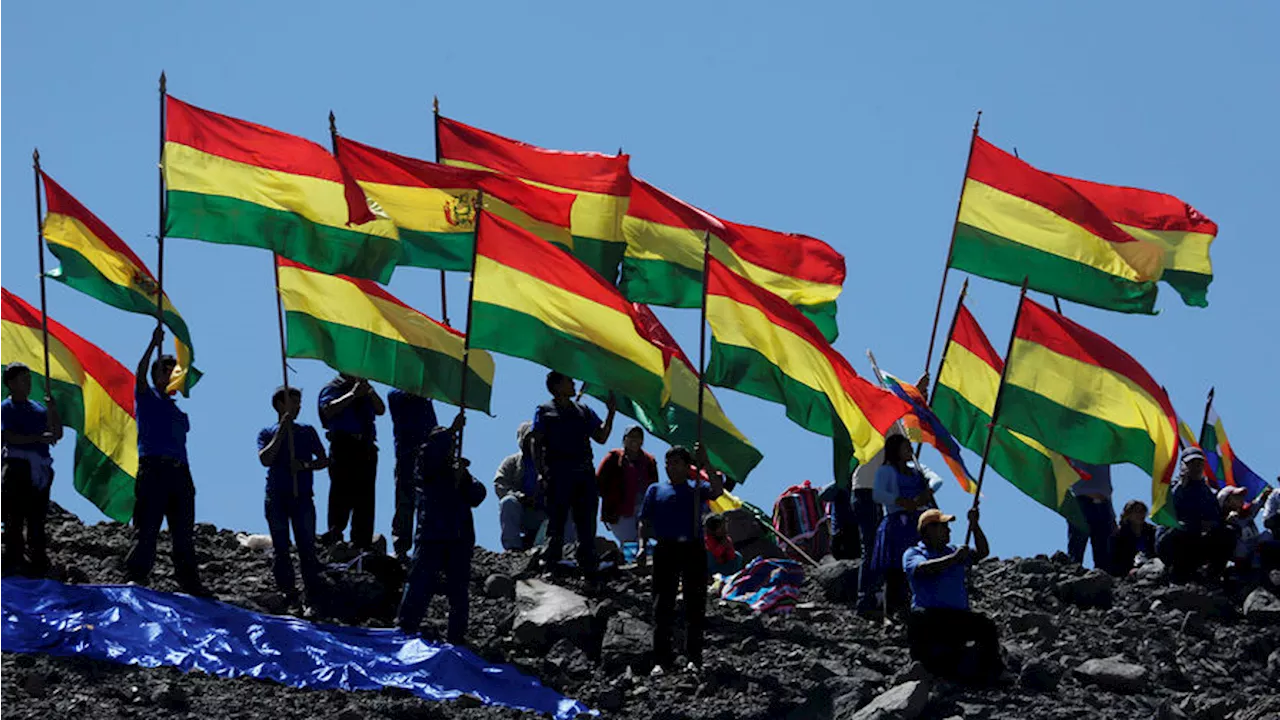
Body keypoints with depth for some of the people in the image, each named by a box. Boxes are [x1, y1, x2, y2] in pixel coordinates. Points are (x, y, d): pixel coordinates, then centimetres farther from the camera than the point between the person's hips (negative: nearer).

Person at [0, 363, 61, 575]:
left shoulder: (38, 409, 20)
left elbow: (57, 434, 16)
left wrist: (52, 410, 2)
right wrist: (38, 438, -19)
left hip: (39, 470, 6)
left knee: (37, 518, 6)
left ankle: (39, 562, 8)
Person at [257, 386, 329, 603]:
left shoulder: (307, 431, 12)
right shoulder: (267, 433, 8)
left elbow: (323, 460, 10)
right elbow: (265, 460, -9)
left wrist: (305, 466, -10)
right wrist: (282, 431, -11)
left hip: (302, 496, 0)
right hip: (276, 498, 0)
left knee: (306, 545, -7)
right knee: (280, 547, 1)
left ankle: (314, 590, -7)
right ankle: (287, 591, 5)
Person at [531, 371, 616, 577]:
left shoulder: (584, 411, 19)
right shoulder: (545, 412, 7)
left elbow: (601, 437, 15)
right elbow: (537, 444, 1)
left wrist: (611, 413, 4)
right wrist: (540, 472, -9)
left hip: (584, 473, 4)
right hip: (558, 473, -4)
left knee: (586, 524, 5)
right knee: (556, 523, -4)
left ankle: (589, 569, 9)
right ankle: (551, 566, -1)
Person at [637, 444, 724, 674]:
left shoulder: (697, 490, 12)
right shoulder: (656, 490, 16)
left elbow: (717, 491, -10)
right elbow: (645, 522, 13)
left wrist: (705, 465, -14)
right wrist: (643, 547, -2)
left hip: (693, 551, 0)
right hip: (666, 549, 0)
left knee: (695, 607, 1)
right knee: (662, 607, -5)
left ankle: (694, 657, 8)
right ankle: (661, 660, -4)